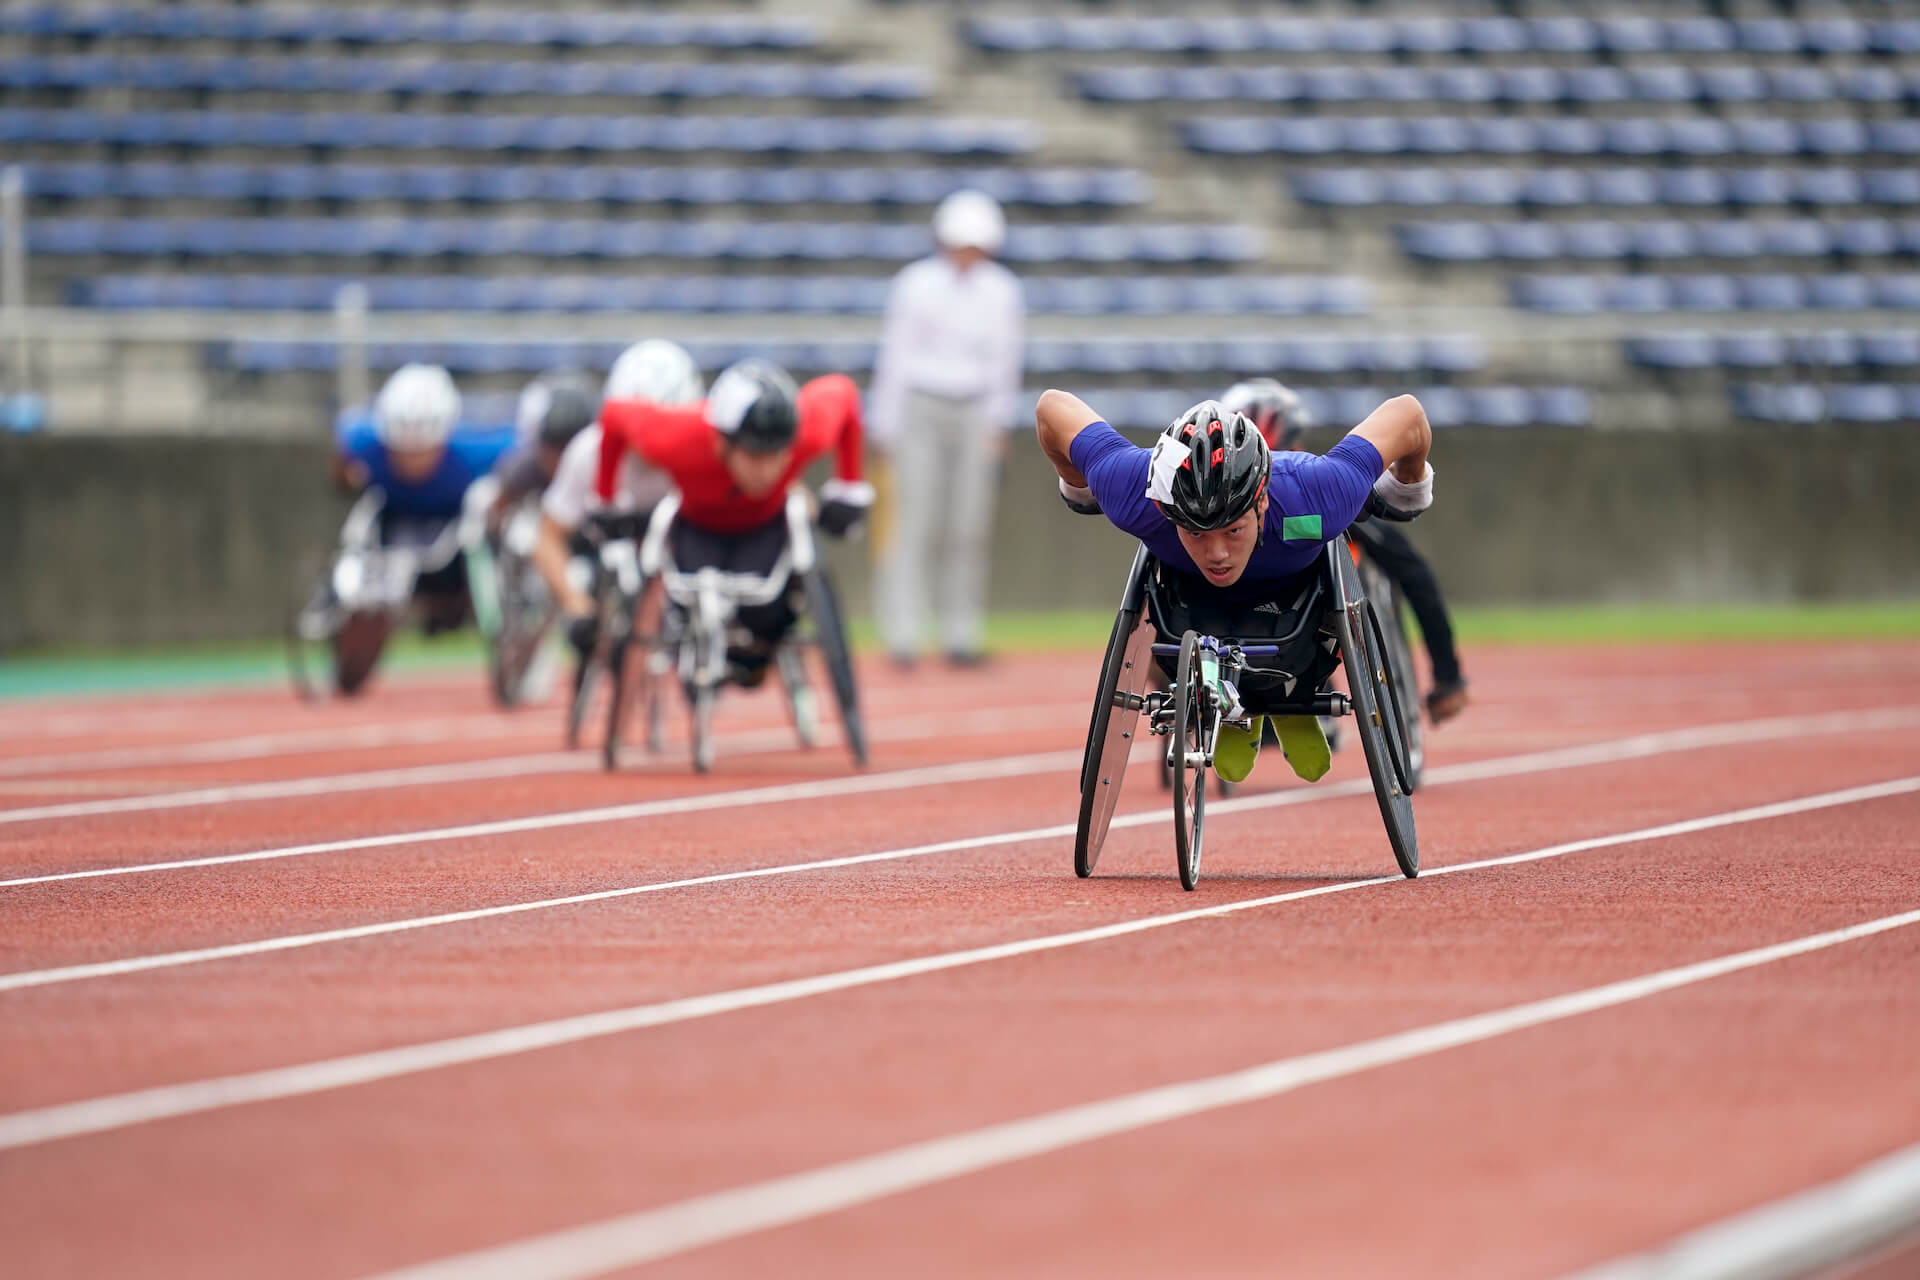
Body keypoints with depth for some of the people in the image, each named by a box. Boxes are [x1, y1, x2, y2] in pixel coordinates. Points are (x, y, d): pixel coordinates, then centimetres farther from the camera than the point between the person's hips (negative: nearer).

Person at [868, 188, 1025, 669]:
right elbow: (894, 357, 0)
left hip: (976, 412, 2)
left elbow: (1004, 361, 9)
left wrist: (997, 422, 1)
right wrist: (885, 427, -1)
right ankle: (902, 634, -11)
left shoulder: (1001, 293, 5)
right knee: (914, 520, -9)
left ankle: (962, 634, 5)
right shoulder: (916, 285, -3)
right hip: (920, 408, -2)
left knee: (970, 528, 0)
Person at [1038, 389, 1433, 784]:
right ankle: (1233, 708, 19)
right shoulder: (1133, 497, -43)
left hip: (1294, 587, 0)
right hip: (1191, 590, 0)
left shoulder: (1315, 501, -45)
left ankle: (1292, 699, 20)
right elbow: (1052, 407, -25)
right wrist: (1077, 490, -3)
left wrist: (1408, 485, -5)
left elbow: (1406, 413, -28)